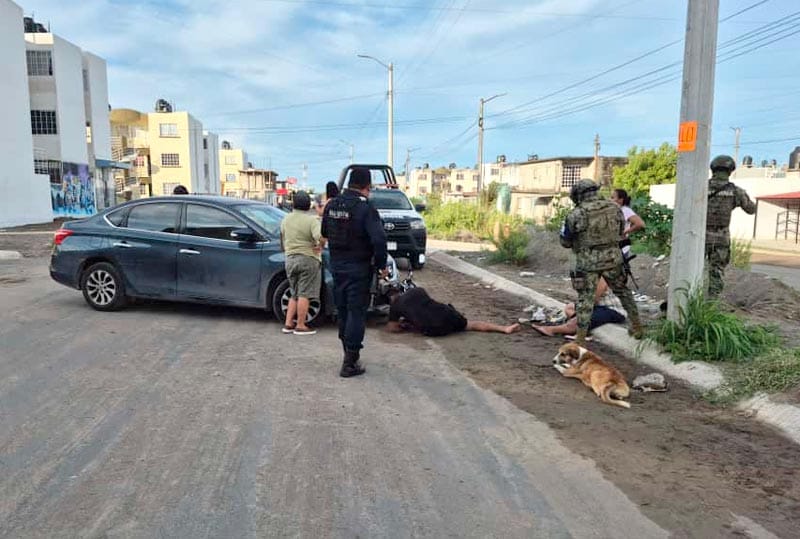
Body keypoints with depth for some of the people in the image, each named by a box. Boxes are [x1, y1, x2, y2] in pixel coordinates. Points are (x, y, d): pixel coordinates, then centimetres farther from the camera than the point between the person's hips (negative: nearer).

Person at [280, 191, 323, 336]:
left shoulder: (285, 220, 7)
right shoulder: (311, 220, -11)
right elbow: (320, 237, -26)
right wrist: (320, 247, -8)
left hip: (290, 259, 6)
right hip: (308, 259, -6)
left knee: (294, 294, 17)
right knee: (304, 294, 0)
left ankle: (288, 324, 14)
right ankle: (300, 326, 2)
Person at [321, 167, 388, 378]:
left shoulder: (332, 205, 4)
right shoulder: (365, 208, -17)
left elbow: (325, 233, 16)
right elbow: (378, 239, -23)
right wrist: (382, 265, -11)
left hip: (337, 266, 6)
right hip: (358, 268, -6)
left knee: (342, 311, 17)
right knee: (356, 313, 0)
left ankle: (349, 354, 29)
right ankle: (350, 364, 2)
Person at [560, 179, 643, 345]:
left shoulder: (577, 214, -12)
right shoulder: (614, 208, 2)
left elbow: (565, 242, -4)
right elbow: (620, 232, 15)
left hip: (588, 262, -4)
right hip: (612, 258, 4)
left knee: (585, 299, 4)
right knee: (623, 291, 22)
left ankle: (580, 339, 5)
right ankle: (637, 327, 34)